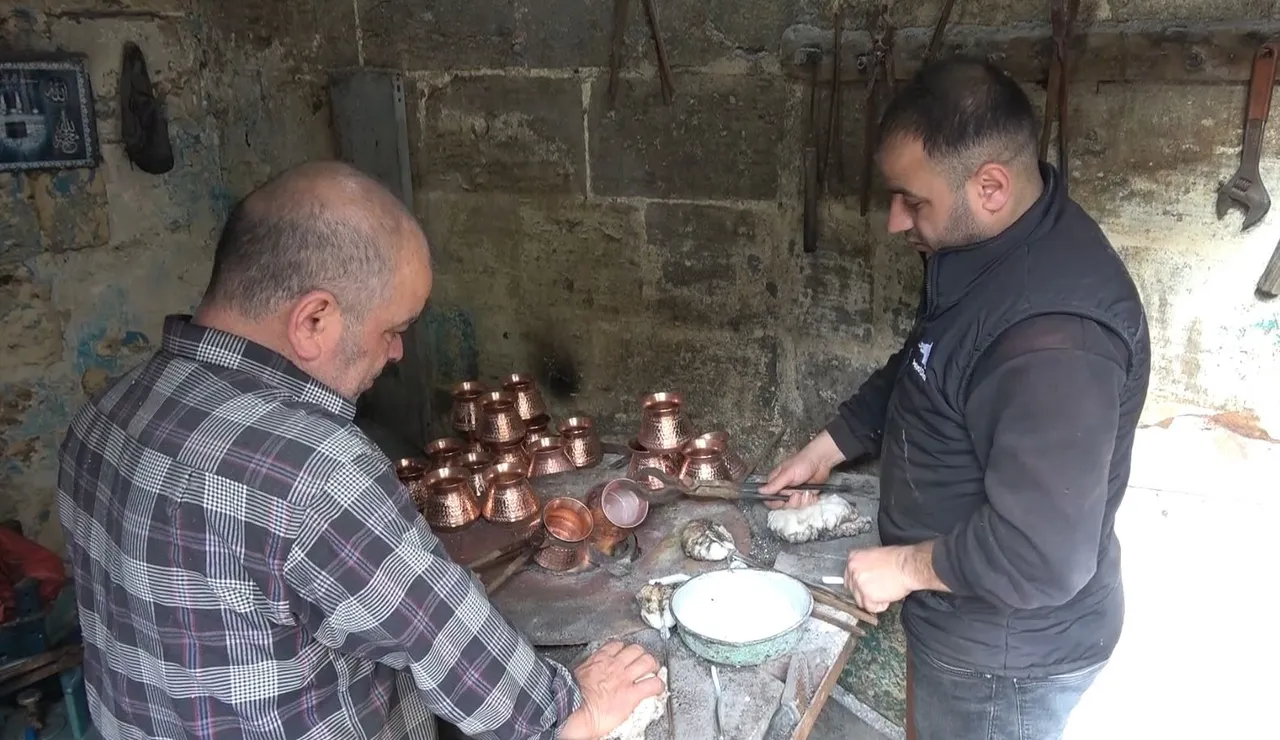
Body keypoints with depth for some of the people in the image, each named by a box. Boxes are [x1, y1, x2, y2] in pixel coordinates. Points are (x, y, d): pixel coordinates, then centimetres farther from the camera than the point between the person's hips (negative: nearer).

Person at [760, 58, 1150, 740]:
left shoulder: (1057, 335, -36)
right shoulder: (984, 243, -3)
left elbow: (1041, 554, -35)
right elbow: (917, 370, 13)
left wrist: (904, 565, -21)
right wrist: (828, 446, 11)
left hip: (1008, 654, -8)